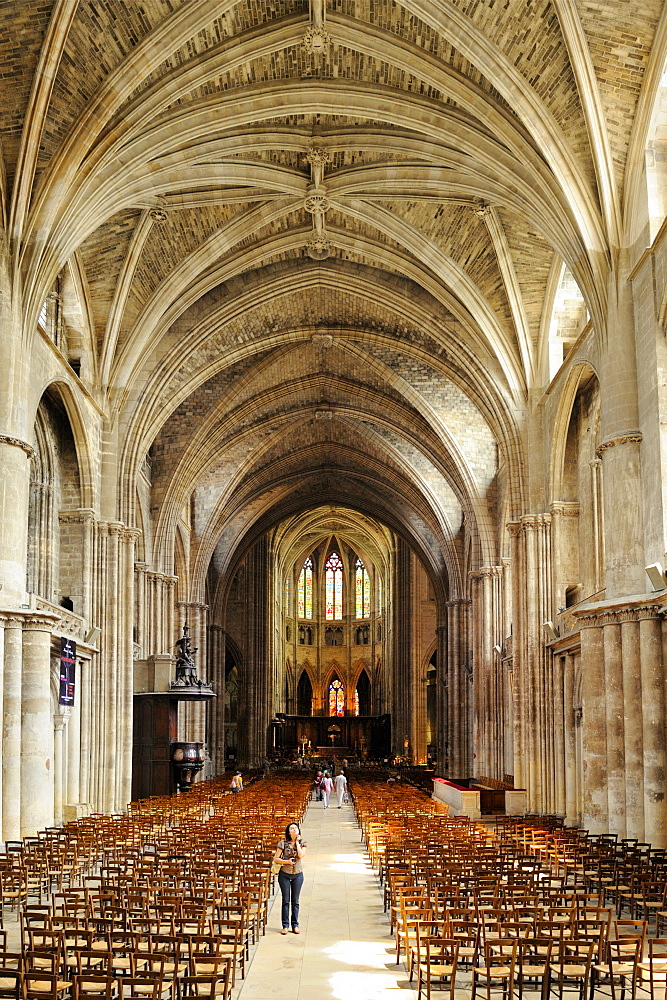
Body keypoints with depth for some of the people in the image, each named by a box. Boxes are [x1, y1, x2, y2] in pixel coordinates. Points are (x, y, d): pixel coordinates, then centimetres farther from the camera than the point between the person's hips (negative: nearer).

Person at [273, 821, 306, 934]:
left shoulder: (302, 843, 1)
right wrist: (287, 862, -18)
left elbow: (301, 855, -17)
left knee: (295, 901, 8)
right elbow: (276, 859, -5)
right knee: (286, 901, 4)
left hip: (298, 874, 1)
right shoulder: (283, 843, -5)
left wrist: (297, 842, -12)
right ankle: (285, 926, 11)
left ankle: (295, 925, 16)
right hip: (285, 874, -1)